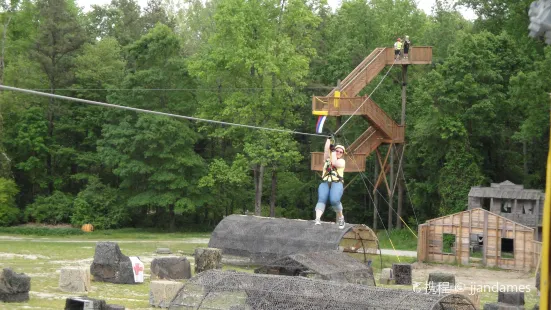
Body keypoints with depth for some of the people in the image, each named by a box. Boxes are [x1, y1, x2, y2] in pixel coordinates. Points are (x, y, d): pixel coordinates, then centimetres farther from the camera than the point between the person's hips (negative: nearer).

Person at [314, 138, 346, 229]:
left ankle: (340, 217, -5)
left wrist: (333, 152, 4)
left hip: (337, 183, -2)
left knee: (334, 200, -30)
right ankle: (317, 219, -45)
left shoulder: (342, 161, 15)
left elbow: (334, 163, -5)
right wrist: (329, 139, 7)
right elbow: (326, 149, 9)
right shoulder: (328, 158, 25)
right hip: (325, 183, 2)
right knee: (321, 199, -26)